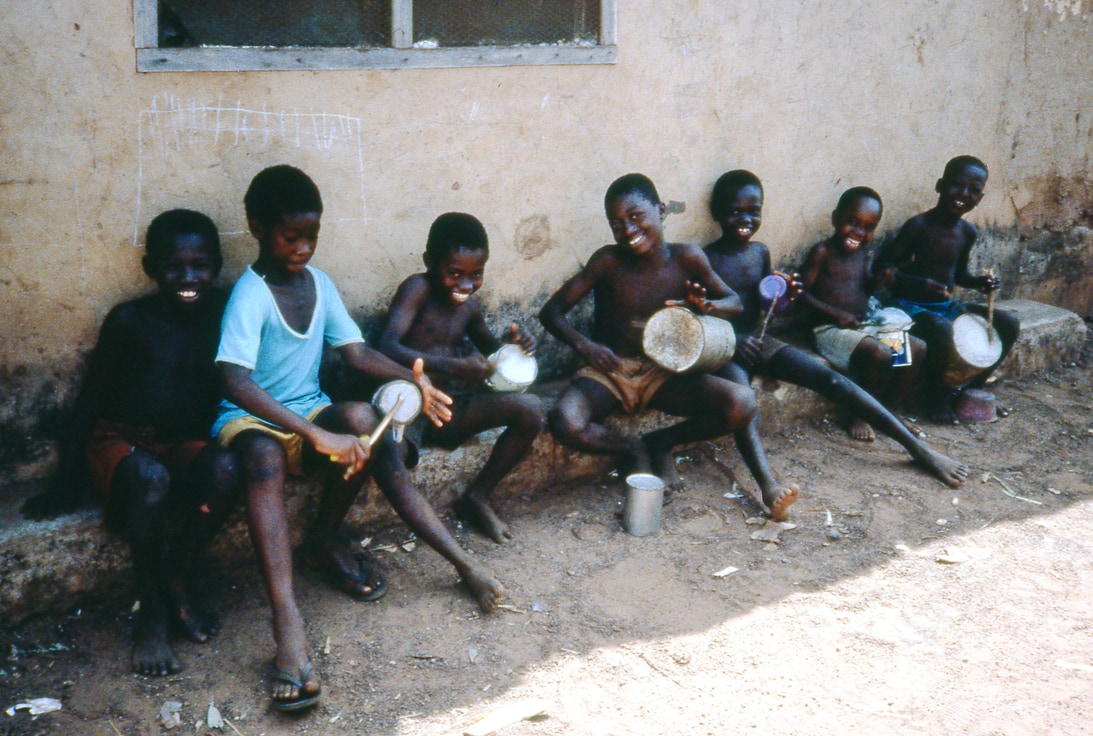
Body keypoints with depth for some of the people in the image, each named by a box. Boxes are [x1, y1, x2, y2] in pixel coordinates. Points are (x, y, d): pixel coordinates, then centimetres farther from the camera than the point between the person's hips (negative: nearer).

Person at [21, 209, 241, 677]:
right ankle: (151, 613, -22)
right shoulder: (129, 321, -5)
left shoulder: (219, 316, 3)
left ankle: (179, 573, -12)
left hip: (184, 446, 3)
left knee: (225, 468, -32)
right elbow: (91, 398, 0)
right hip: (120, 442, -2)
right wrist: (65, 484, -1)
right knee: (150, 478, -37)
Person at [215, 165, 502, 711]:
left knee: (363, 420, -26)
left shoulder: (318, 283, 4)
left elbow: (356, 352, 6)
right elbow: (235, 381, -31)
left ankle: (325, 539, -3)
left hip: (309, 413, 6)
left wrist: (411, 379, -15)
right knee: (264, 458, -40)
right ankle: (287, 624, -52)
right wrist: (317, 436, -39)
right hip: (250, 420, -6)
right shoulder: (250, 295, -17)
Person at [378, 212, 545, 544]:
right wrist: (454, 366, -36)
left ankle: (476, 496, 5)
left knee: (531, 409, -10)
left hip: (450, 412, 7)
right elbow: (388, 346, -24)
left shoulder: (470, 308, 12)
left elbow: (490, 350, 29)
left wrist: (512, 343, 3)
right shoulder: (418, 289, -9)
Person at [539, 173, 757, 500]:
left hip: (661, 375, 2)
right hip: (609, 371, -1)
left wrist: (706, 307, -19)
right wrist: (582, 344, -30)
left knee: (742, 404, -22)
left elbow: (734, 302, 5)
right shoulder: (609, 261, -12)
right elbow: (552, 310, -9)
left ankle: (661, 442, 5)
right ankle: (631, 450, 1)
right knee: (565, 423, -34)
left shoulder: (687, 259, -8)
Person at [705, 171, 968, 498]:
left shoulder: (761, 253, 11)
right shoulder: (706, 259, -7)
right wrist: (733, 342, -23)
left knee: (829, 377, -11)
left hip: (758, 340, 5)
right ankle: (767, 484, -59)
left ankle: (918, 448, -12)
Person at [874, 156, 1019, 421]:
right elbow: (883, 266, -20)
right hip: (912, 306, -8)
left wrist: (978, 282, -2)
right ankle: (937, 397, -14)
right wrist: (920, 283, -33)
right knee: (941, 329, -39)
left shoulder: (968, 233, 5)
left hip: (948, 305, 8)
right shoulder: (919, 225, -17)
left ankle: (974, 388, 10)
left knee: (1009, 324, 0)